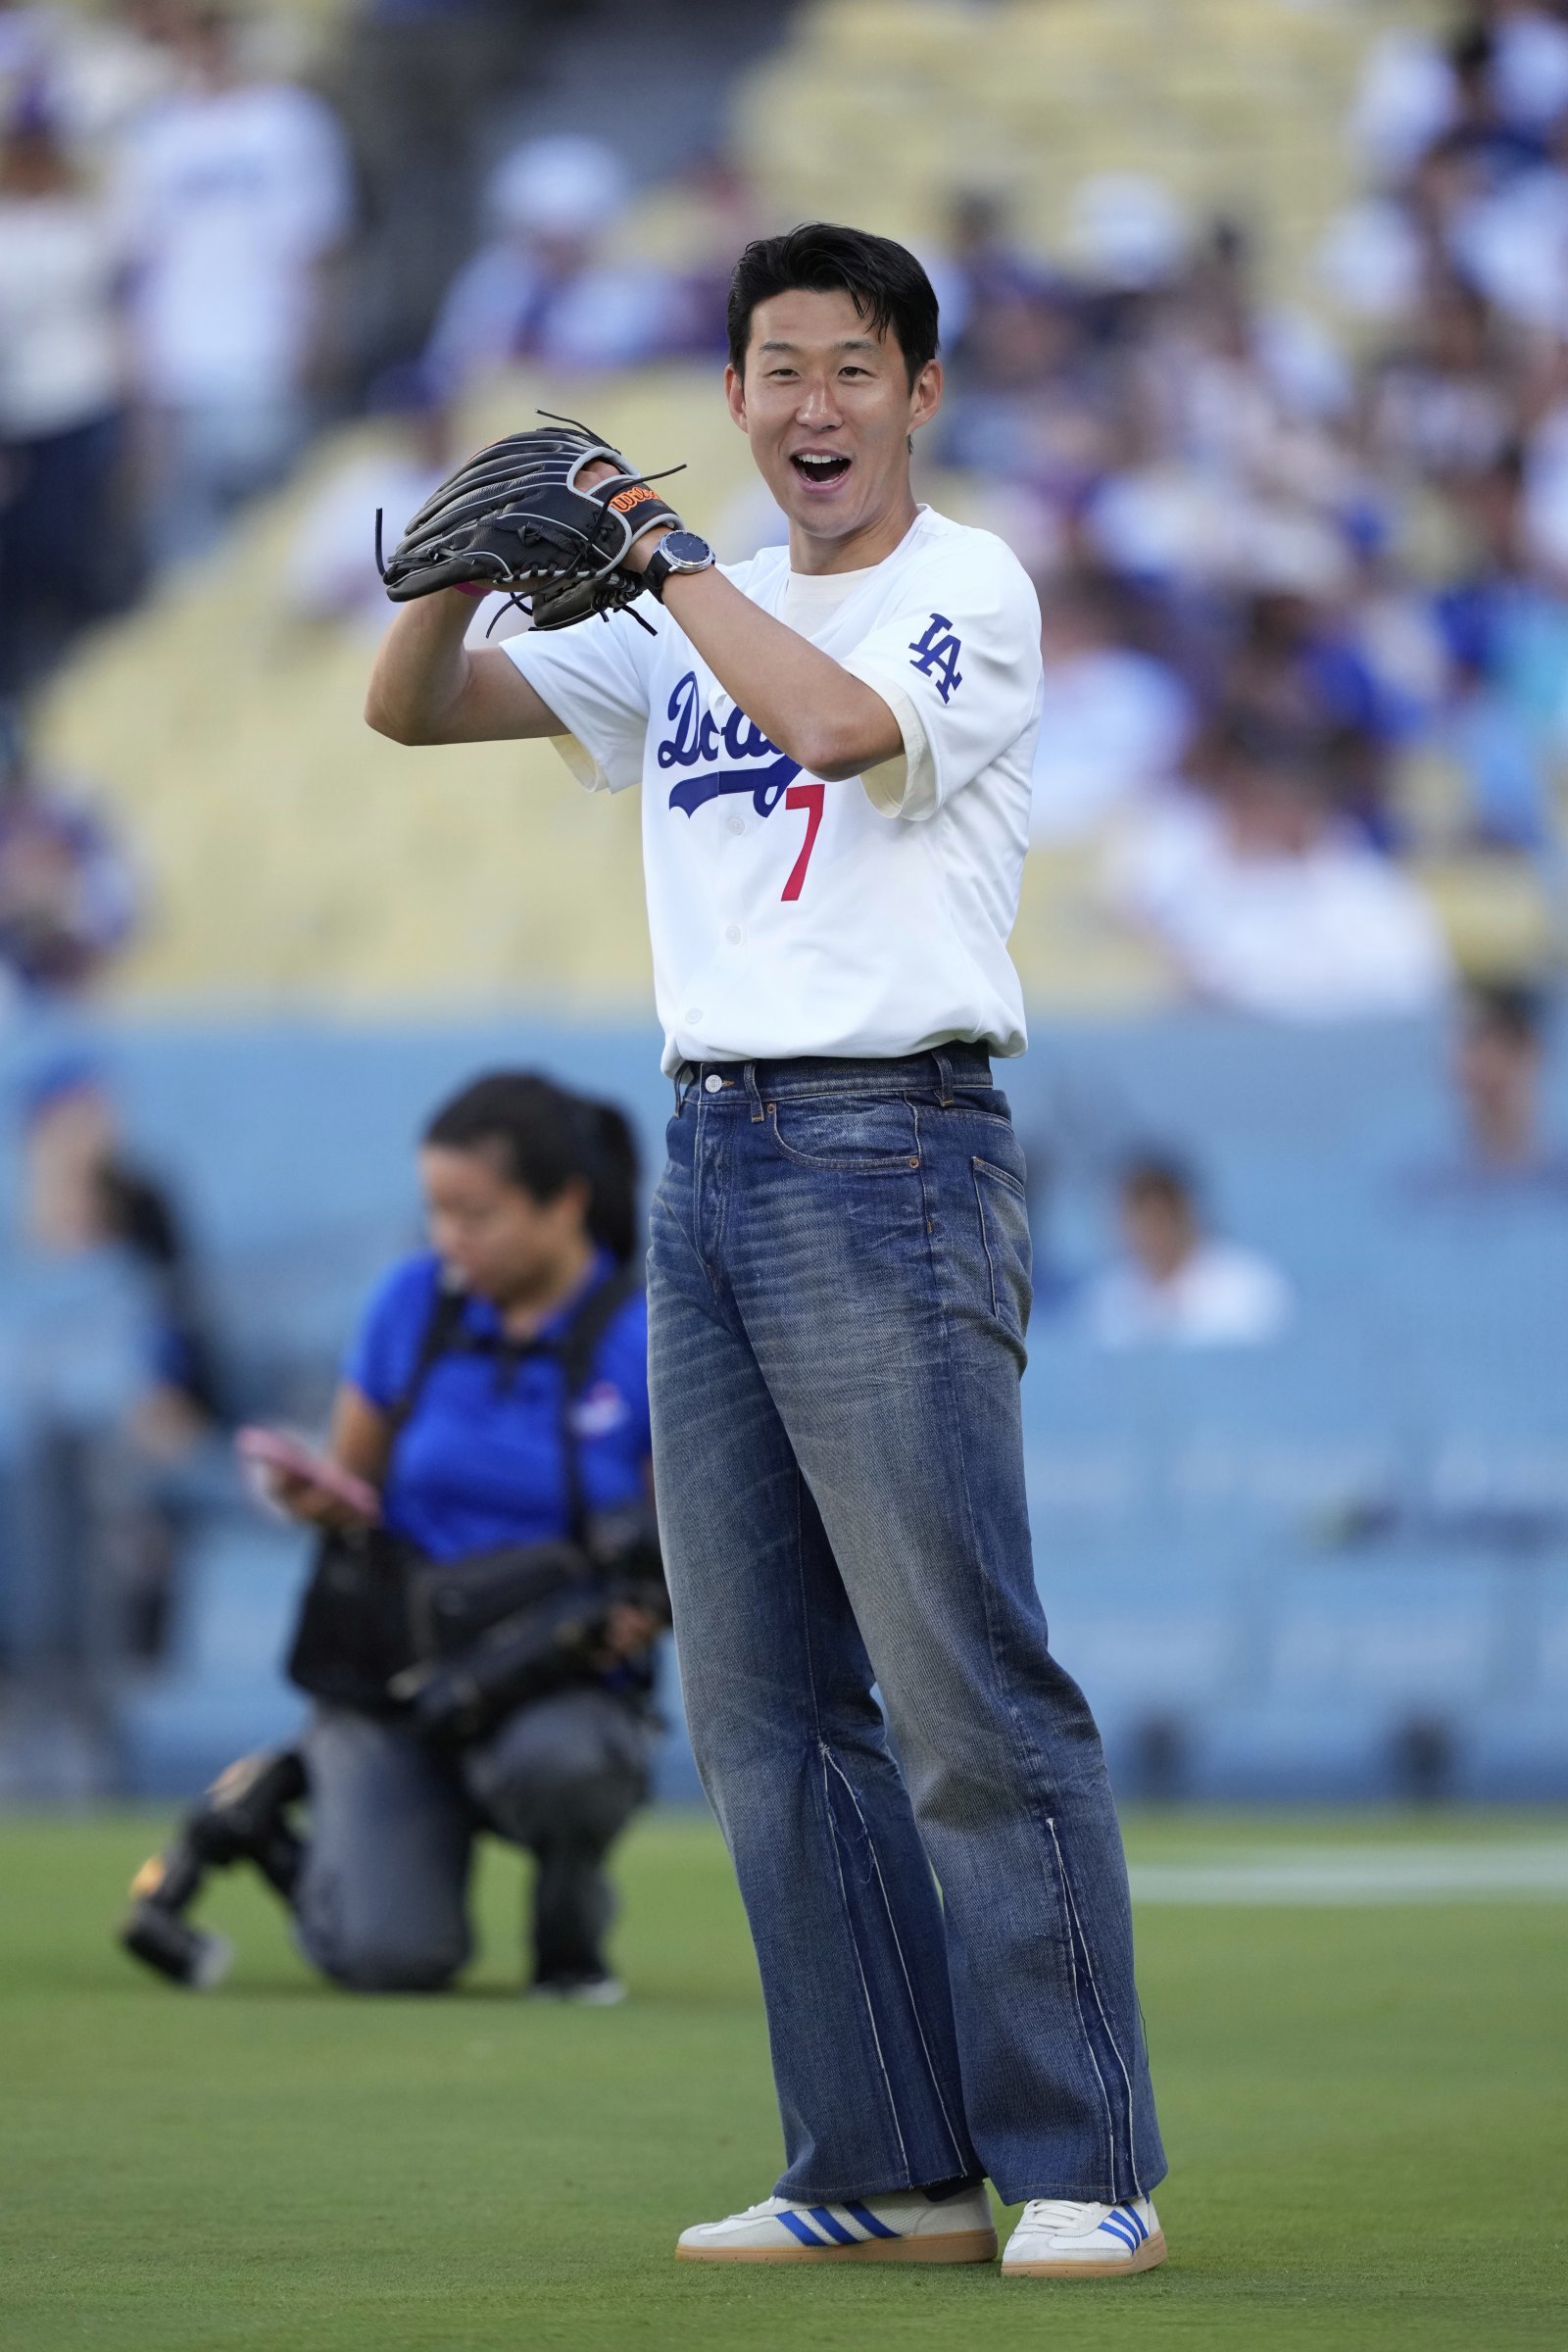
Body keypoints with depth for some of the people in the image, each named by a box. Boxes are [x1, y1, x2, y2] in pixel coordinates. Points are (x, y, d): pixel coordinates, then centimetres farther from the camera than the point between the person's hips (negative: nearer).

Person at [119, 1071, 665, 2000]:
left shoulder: (644, 1342, -8)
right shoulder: (414, 1300, 0)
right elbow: (355, 1484, 10)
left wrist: (646, 1603, -24)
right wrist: (317, 1497, -13)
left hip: (567, 1685, -1)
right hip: (396, 1664, 1)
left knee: (557, 1758, -39)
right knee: (393, 1955, -21)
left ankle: (570, 1924, -4)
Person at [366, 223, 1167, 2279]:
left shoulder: (971, 588, -1)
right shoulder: (684, 626, 19)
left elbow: (844, 723, -21)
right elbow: (411, 712, 13)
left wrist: (663, 553, -14)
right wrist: (471, 562, -6)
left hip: (892, 1158, -7)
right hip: (708, 1164, 7)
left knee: (971, 1692, -11)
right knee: (763, 1705, 5)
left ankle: (1086, 2166, -8)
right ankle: (890, 2172, 9)